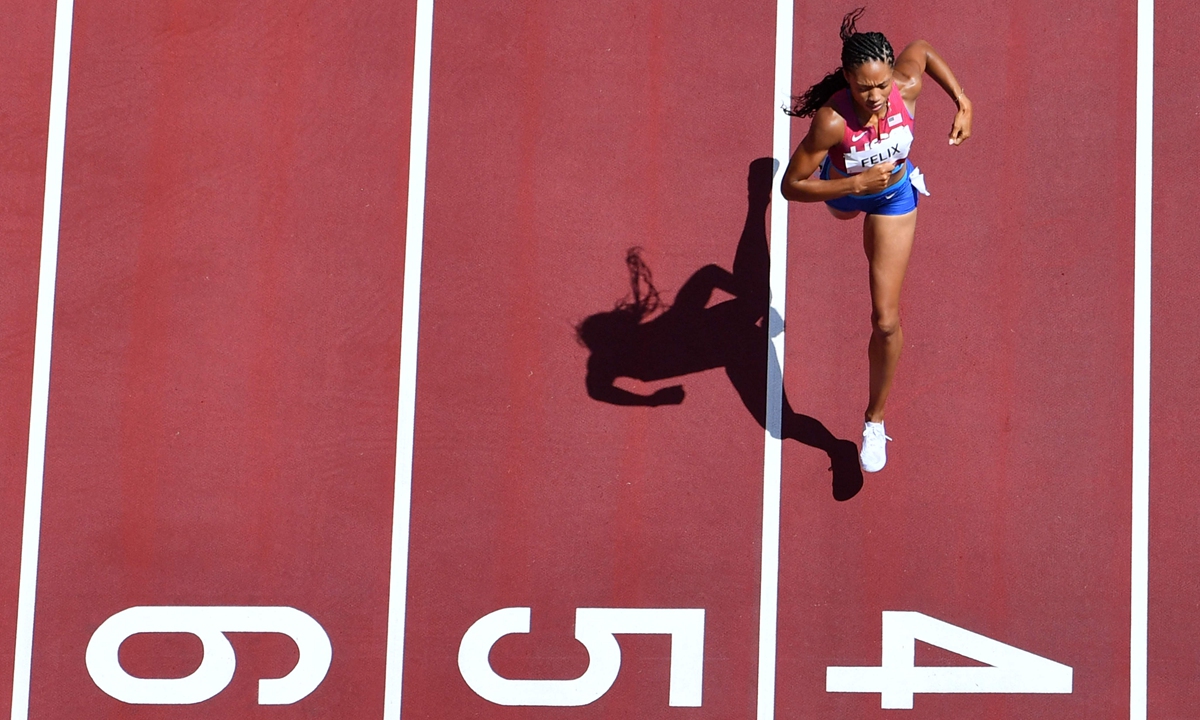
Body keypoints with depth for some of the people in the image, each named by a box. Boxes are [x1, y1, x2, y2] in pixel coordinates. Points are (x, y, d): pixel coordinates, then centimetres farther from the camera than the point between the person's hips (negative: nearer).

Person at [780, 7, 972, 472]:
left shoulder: (907, 88, -36)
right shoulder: (832, 120, -45)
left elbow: (922, 49, -11)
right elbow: (791, 187, -39)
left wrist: (963, 104, -15)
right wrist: (856, 183, -49)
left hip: (893, 194, 0)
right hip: (844, 187, 0)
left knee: (886, 319, -4)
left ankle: (875, 420, 18)